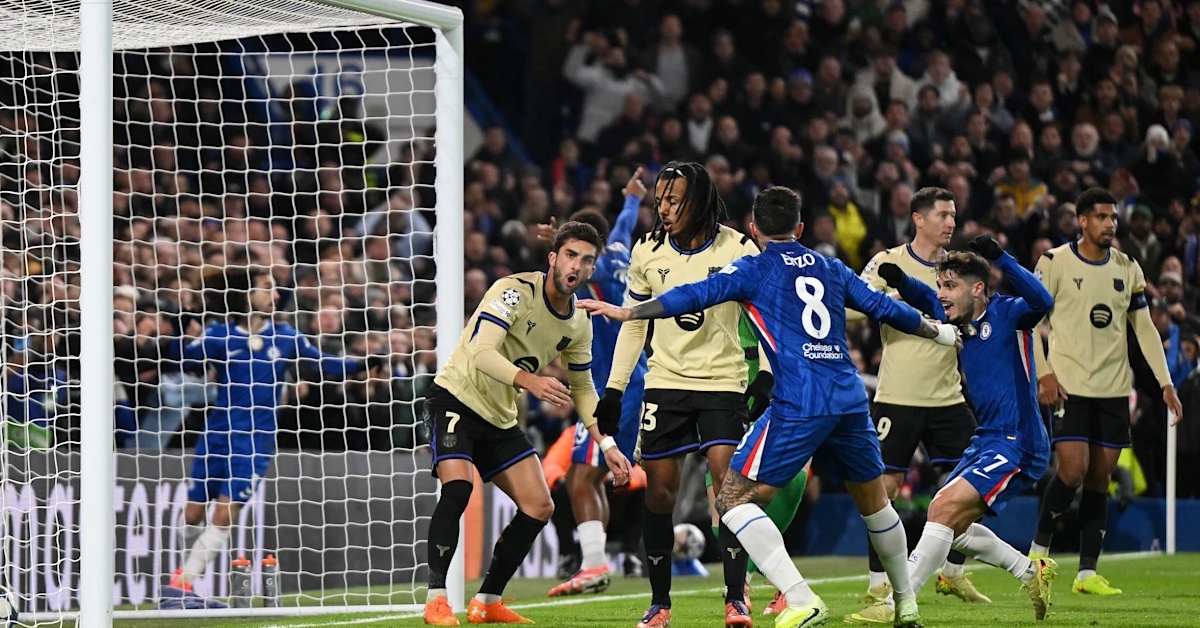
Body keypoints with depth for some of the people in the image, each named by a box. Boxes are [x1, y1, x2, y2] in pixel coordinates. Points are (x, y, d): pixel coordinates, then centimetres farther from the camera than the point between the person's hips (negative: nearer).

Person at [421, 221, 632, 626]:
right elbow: (481, 352, -32)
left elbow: (582, 388, 17)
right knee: (458, 485, -29)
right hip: (457, 398, -8)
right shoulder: (514, 292, -20)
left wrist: (607, 444, 6)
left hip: (501, 418, 8)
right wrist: (529, 380, -47)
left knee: (539, 507, -1)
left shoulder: (579, 324, 3)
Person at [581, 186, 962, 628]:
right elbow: (883, 308, 25)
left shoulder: (754, 269, 5)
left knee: (734, 499, -3)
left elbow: (696, 296, -3)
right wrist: (938, 332, 40)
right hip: (851, 400, 6)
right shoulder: (830, 268, 18)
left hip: (798, 405, -6)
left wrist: (625, 312, 1)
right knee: (873, 500, 25)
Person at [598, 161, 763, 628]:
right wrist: (613, 388, 7)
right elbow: (634, 323, 12)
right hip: (665, 383, 3)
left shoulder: (737, 249, -6)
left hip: (723, 383, -3)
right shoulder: (647, 252, 3)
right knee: (658, 494, 1)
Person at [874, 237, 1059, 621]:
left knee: (945, 507, -21)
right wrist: (899, 281, 6)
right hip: (987, 441, 10)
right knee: (950, 525, 15)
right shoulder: (959, 321, 10)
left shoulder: (1008, 314, -12)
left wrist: (1001, 259, -41)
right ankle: (1032, 573, 27)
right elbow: (928, 301, 28)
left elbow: (1041, 302, -33)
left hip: (1018, 445, -10)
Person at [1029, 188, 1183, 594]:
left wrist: (1165, 382, 6)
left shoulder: (1127, 268, 10)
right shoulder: (1055, 263, -4)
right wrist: (1044, 374, -11)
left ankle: (1087, 573, 6)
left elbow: (1144, 327, 13)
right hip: (1070, 385, -4)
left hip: (1114, 388, 4)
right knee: (1073, 470, -16)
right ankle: (1039, 547, 6)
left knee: (1100, 479, 3)